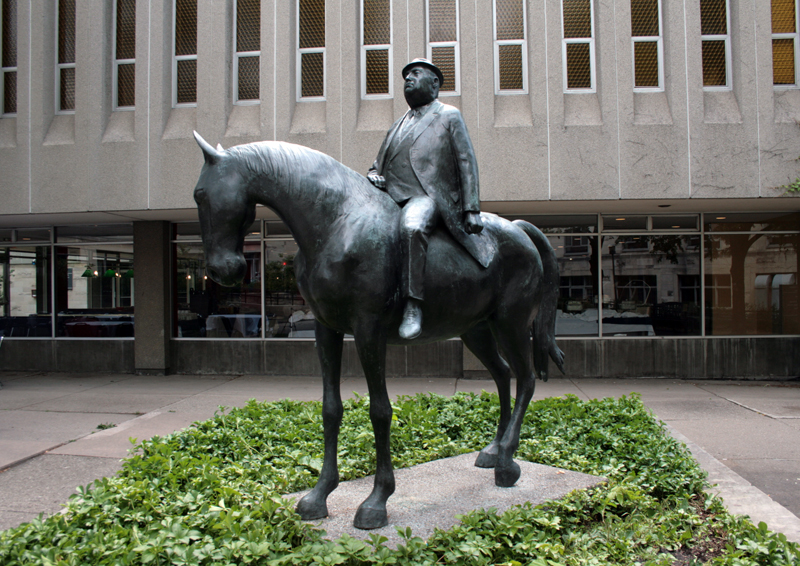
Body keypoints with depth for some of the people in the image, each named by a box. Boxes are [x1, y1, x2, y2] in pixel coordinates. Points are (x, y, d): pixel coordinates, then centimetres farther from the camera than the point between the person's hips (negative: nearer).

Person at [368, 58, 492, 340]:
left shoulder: (449, 116, 14)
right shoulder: (398, 126, 29)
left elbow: (467, 163, 5)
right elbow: (377, 165, 27)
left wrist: (471, 209, -6)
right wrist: (373, 177, 1)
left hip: (426, 197, -7)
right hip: (390, 199, 7)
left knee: (411, 227, -38)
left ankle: (413, 305, -36)